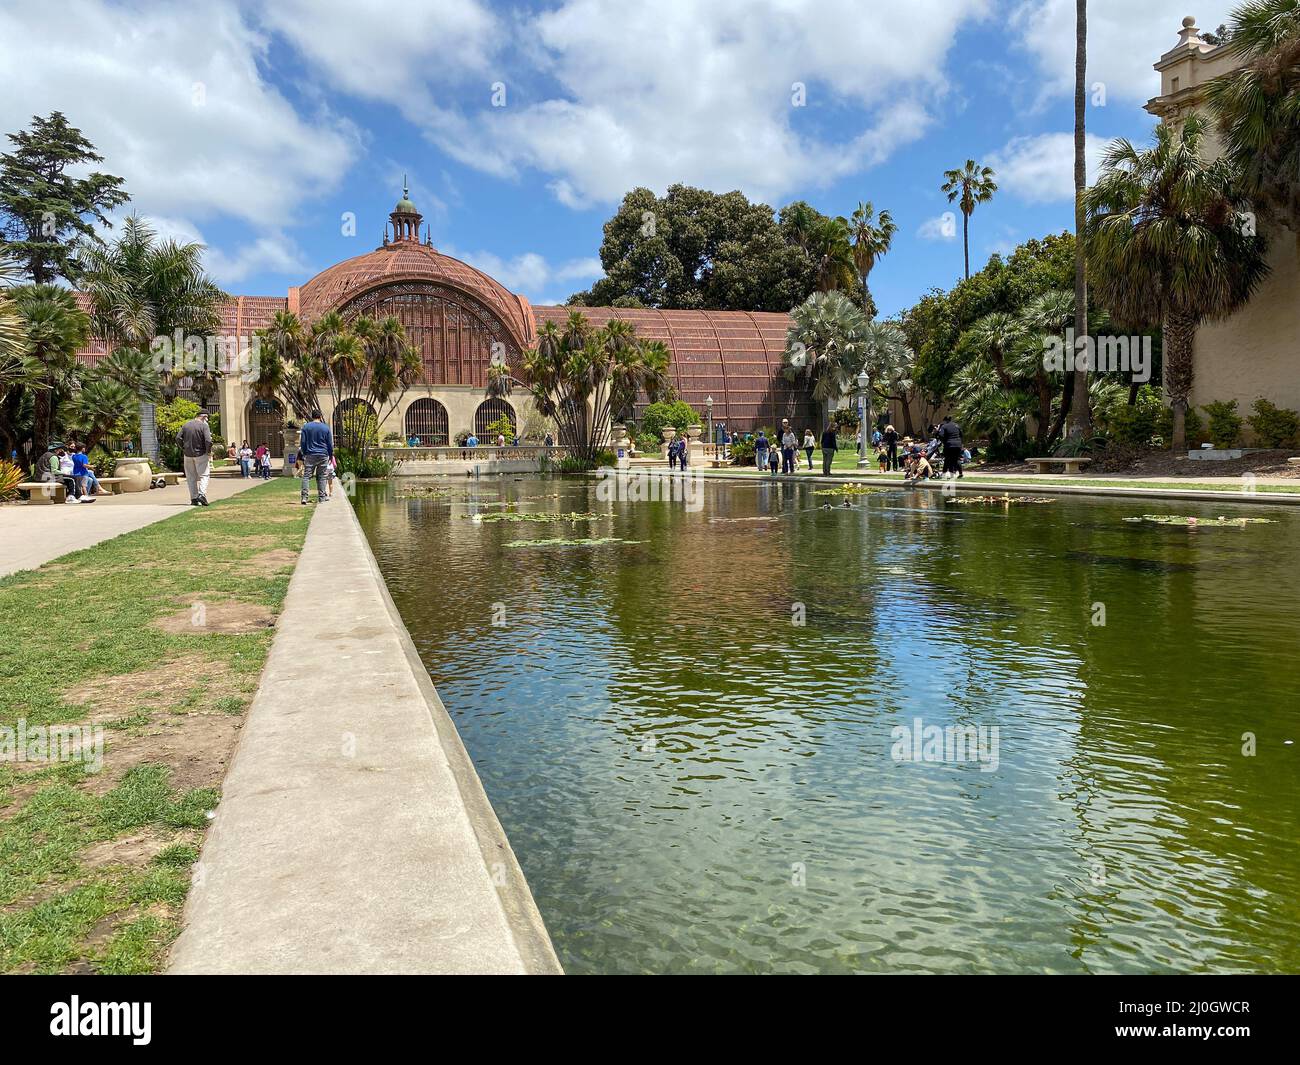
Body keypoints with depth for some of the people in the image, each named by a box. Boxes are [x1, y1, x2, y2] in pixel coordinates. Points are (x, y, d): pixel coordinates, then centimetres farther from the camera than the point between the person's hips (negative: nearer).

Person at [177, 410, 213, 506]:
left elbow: (178, 438, 1)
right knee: (204, 475, 2)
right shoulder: (204, 426, -9)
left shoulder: (186, 425, 6)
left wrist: (184, 448, 9)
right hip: (201, 454, -4)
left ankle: (194, 498, 9)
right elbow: (208, 441, -19)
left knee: (191, 477, 10)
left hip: (188, 455, 4)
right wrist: (209, 451, -5)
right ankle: (202, 494, -17)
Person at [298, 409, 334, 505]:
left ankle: (304, 497, -11)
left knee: (306, 476, -1)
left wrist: (304, 454, 13)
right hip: (323, 456, 0)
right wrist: (331, 456, 15)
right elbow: (330, 444, 5)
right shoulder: (326, 428, 3)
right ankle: (322, 497, 5)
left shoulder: (306, 427, 2)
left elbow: (303, 442, 3)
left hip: (310, 455, 0)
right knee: (322, 477, 5)